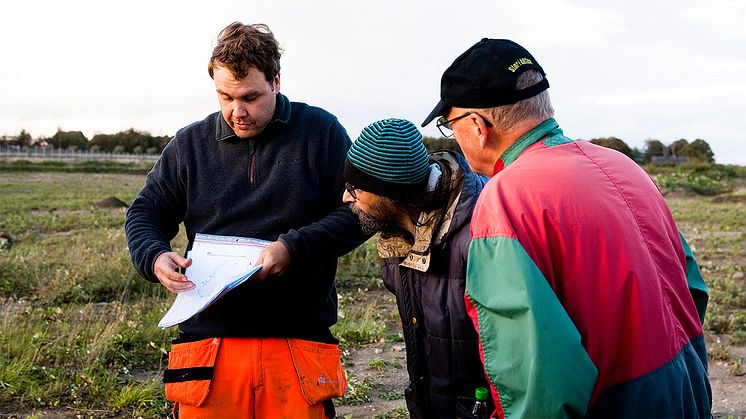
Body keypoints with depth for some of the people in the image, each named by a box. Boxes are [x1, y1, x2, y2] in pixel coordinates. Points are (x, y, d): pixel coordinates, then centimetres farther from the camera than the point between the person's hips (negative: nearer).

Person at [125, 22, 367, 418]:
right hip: (208, 340, 2)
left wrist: (293, 247, -14)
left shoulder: (321, 132, 1)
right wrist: (155, 257, -7)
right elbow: (145, 213, 15)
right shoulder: (189, 144, 9)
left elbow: (358, 209, -1)